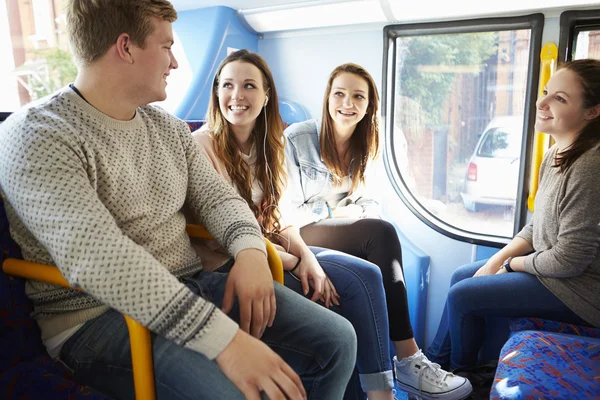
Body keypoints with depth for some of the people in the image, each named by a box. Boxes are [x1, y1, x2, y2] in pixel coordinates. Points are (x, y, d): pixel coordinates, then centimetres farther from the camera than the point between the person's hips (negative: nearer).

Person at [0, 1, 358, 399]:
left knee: (335, 338, -6)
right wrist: (226, 339, -34)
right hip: (99, 316, -6)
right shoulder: (36, 136, -13)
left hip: (191, 288, 7)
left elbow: (217, 197, 10)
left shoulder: (170, 128, 12)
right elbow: (97, 258, -26)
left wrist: (250, 251, -15)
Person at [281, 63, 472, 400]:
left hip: (348, 235, 6)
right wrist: (335, 213, -18)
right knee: (382, 233, -31)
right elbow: (287, 210, -8)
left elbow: (370, 203, 11)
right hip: (302, 234, -5)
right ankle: (408, 359, -29)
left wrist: (359, 215, -13)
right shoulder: (297, 139, -7)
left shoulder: (366, 148, 11)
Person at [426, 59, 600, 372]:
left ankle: (461, 375, 21)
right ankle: (436, 360, 29)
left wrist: (511, 265, -10)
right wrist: (496, 261, -1)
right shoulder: (556, 154, 2)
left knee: (462, 296, -8)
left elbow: (569, 259, -26)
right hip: (551, 265, 9)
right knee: (462, 276, 12)